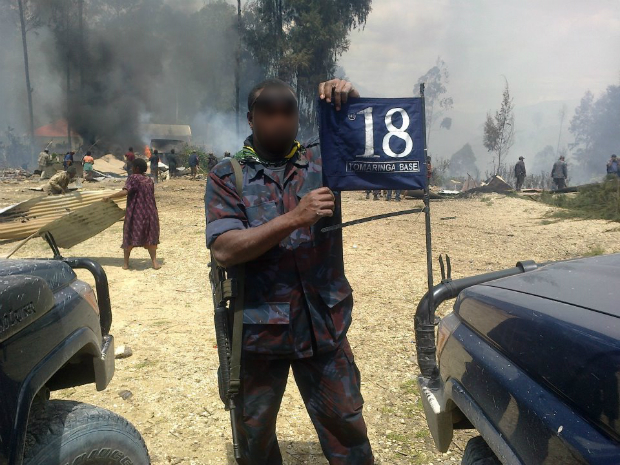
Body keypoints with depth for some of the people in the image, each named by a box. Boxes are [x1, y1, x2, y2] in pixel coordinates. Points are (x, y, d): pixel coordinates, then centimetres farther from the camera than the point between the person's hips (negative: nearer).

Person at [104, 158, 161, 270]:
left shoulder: (133, 178, -8)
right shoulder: (150, 180, 10)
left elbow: (125, 192, -22)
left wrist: (110, 197, -14)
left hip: (135, 213, -5)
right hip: (150, 213, 5)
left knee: (130, 237, 7)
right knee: (150, 238, 12)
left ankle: (126, 263, 11)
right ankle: (154, 261, 6)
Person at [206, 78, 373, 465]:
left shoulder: (323, 162, 4)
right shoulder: (227, 177, -2)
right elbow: (224, 250, -15)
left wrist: (354, 103, -14)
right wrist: (296, 218, -23)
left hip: (324, 325, 1)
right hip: (258, 328, -1)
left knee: (347, 429, 12)